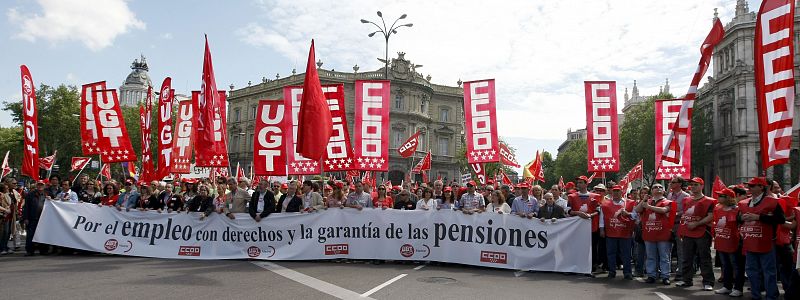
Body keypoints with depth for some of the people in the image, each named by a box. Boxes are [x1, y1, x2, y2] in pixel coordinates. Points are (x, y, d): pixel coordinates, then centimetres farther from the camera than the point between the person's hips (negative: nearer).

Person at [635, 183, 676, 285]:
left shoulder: (667, 202, 3)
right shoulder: (647, 202, 13)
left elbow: (663, 210, -18)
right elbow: (637, 210, 2)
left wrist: (649, 206, -16)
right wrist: (643, 201, -9)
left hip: (663, 234, -3)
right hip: (649, 234, 3)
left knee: (664, 257, 2)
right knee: (651, 257, 9)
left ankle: (665, 277, 7)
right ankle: (651, 275, 15)